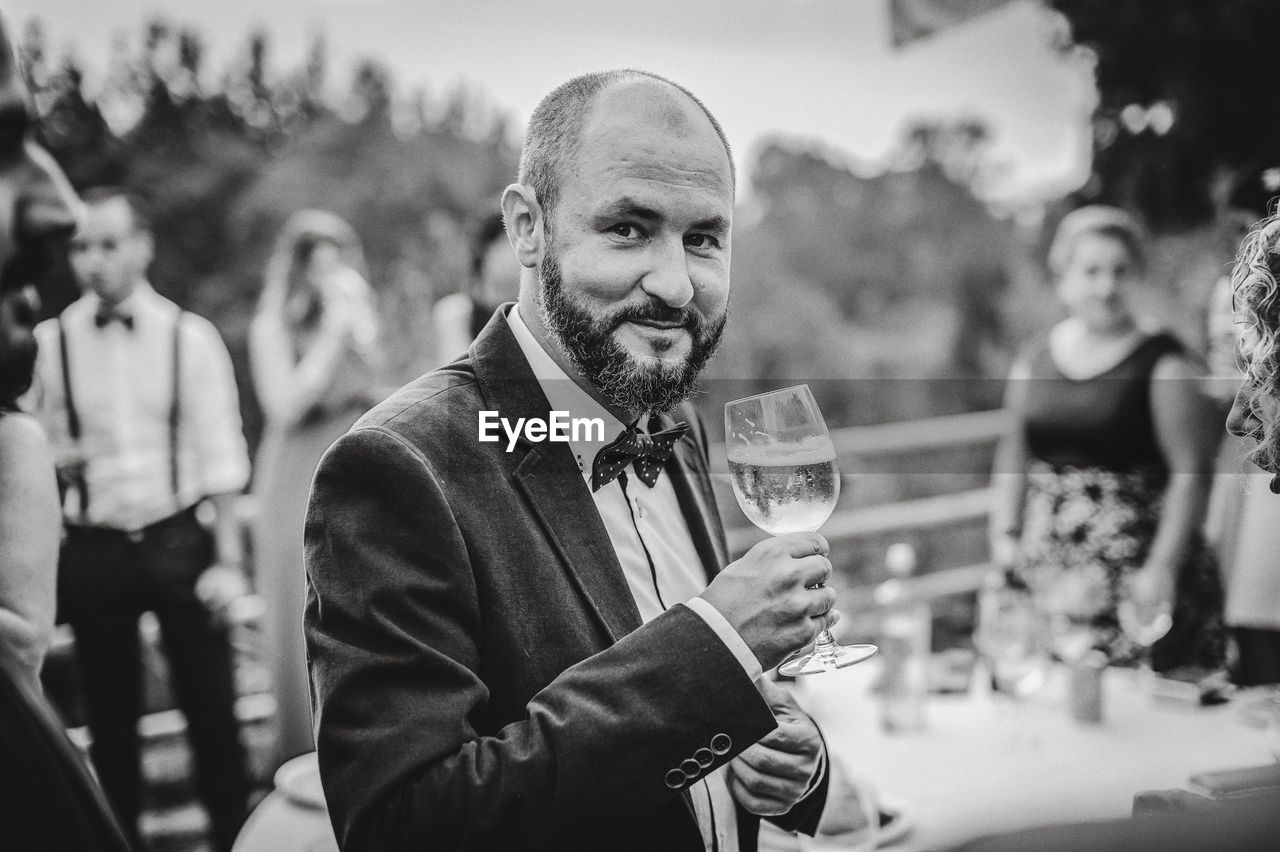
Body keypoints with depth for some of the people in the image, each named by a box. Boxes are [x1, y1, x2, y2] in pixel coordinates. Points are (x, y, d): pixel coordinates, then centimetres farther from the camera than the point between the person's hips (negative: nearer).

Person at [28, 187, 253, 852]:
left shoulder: (190, 337, -4)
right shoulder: (51, 341, 0)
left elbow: (220, 457, -2)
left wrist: (227, 560, -5)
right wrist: (51, 460, -13)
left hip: (179, 541, -1)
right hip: (92, 548, 2)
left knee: (210, 710, 6)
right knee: (110, 718, 13)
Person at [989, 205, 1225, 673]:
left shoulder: (1162, 364, -5)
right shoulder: (1034, 362, 9)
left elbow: (1191, 473, -8)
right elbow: (1014, 456, 15)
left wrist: (1162, 567, -13)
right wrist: (1004, 535, 6)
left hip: (1134, 573, -4)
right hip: (1045, 572, 4)